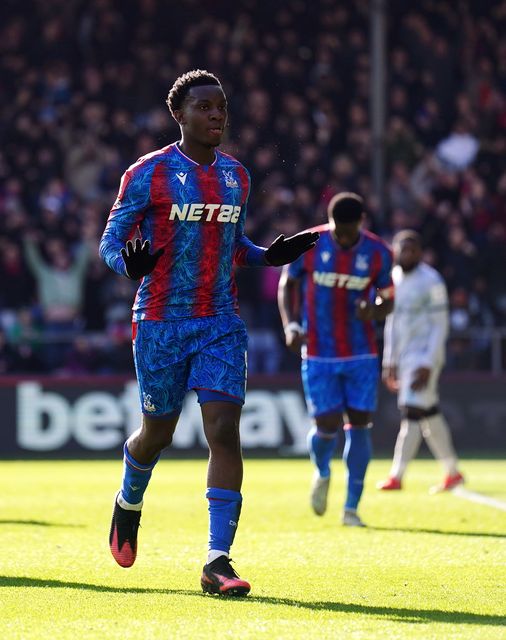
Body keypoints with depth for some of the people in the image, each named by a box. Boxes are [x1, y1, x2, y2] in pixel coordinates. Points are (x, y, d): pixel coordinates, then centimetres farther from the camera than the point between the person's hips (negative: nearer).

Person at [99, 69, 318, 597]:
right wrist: (128, 263, -25)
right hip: (161, 323, -3)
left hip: (221, 324, 3)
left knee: (225, 431, -12)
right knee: (157, 432, 9)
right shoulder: (149, 173, -5)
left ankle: (217, 561, -14)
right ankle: (129, 503, 45)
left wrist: (268, 255, 3)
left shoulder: (236, 176, 11)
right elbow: (110, 240, -3)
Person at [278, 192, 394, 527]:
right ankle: (322, 474, 29)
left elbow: (387, 299, 7)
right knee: (327, 426, -7)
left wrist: (374, 312, -17)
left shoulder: (378, 253, -4)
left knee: (359, 425, -1)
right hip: (319, 355, -1)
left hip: (362, 355, 1)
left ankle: (352, 508, 8)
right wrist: (291, 325, -9)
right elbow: (287, 284, 5)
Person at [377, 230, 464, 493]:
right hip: (403, 357, 8)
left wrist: (428, 365, -19)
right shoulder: (393, 278, 10)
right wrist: (389, 361, 17)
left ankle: (396, 477, -13)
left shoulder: (430, 282, -12)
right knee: (430, 415, 12)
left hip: (423, 355, -8)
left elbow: (440, 326, -12)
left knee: (412, 414, -11)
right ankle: (452, 472, 21)